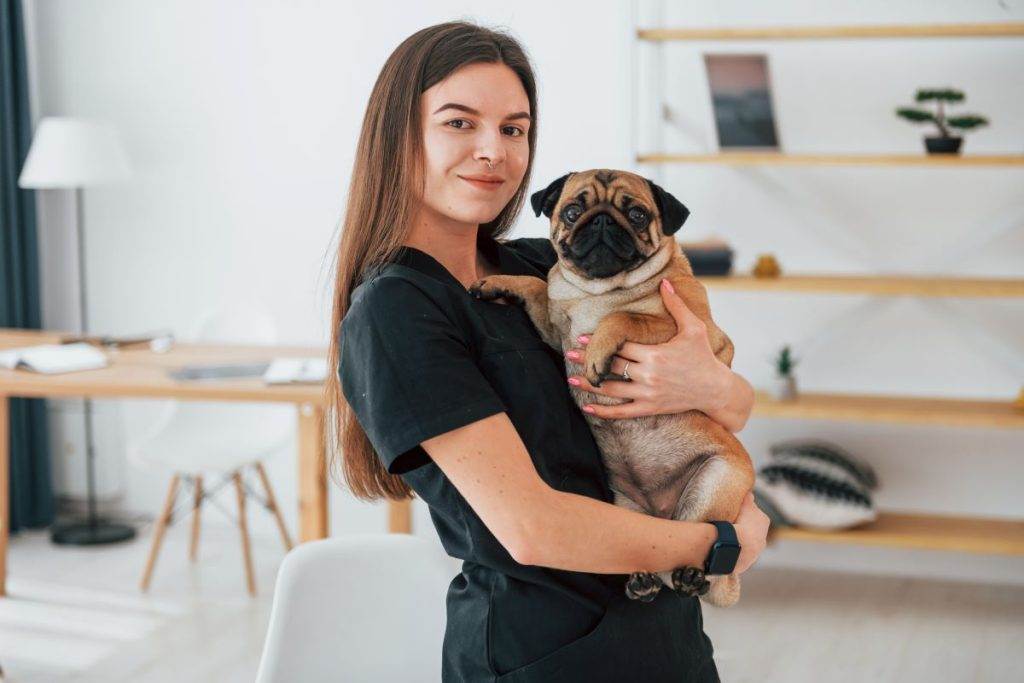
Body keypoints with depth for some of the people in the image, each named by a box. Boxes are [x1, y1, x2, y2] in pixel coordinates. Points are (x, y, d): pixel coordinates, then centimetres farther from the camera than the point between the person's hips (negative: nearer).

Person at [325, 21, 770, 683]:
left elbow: (741, 405, 7)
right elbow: (532, 528, -22)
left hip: (665, 625, 7)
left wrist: (709, 385, -17)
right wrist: (725, 541, -11)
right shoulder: (393, 312, -15)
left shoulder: (543, 266, 5)